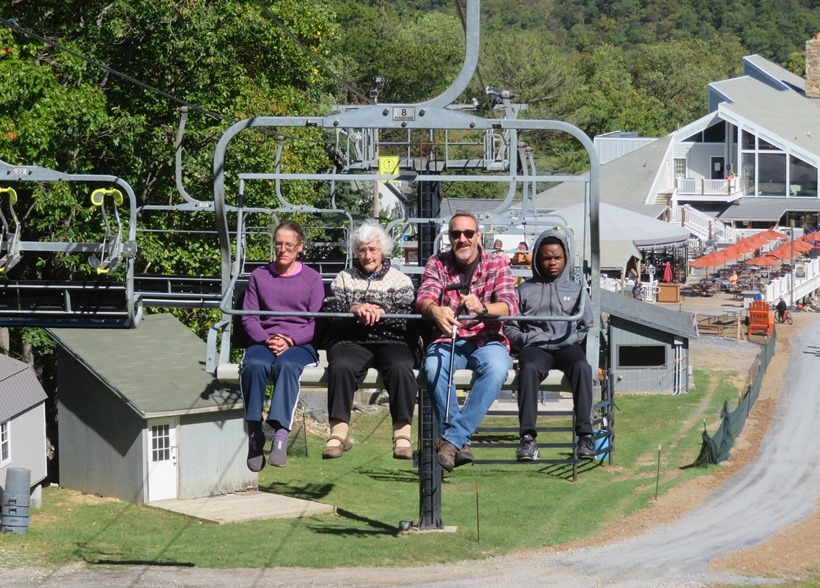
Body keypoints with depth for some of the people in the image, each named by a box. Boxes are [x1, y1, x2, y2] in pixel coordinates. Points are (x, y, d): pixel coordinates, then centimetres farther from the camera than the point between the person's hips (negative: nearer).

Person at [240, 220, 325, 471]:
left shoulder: (312, 278, 11)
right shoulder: (259, 276, 15)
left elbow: (315, 323, 3)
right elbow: (248, 317, 8)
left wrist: (290, 340, -14)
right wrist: (266, 340, -11)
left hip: (300, 344, -2)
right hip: (264, 342, 2)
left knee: (286, 365, -38)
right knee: (254, 365, -35)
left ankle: (280, 436, -49)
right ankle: (254, 436, -33)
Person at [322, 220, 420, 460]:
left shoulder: (400, 280, 18)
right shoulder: (343, 279, 23)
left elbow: (407, 316, 1)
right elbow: (330, 310, 5)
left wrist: (380, 312, -17)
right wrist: (353, 310, -15)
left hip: (392, 341, -1)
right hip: (352, 341, 1)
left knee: (400, 368, -35)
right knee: (340, 366, -34)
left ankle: (402, 434, -35)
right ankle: (339, 433, -38)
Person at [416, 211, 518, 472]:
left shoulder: (497, 265, 4)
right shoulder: (437, 264, 8)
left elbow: (509, 305, -10)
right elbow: (424, 297, -8)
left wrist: (482, 308, -33)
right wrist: (435, 311, -34)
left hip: (487, 340, -1)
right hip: (447, 340, 1)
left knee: (497, 368, -35)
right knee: (433, 366, -34)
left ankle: (451, 439, -34)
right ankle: (460, 443, -30)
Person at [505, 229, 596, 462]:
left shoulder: (576, 290, 21)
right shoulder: (525, 290, 20)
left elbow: (587, 327, 17)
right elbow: (510, 327, 14)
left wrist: (569, 341, 0)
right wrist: (527, 340, -4)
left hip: (568, 346, 0)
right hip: (535, 347, 0)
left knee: (582, 366, -36)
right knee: (529, 368, -37)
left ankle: (585, 434, -40)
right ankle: (528, 437, -44)